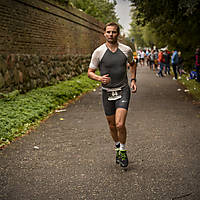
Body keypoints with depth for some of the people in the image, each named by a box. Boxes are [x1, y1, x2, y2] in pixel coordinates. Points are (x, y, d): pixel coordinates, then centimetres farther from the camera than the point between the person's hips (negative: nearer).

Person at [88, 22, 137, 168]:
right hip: (107, 92, 1)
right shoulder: (98, 52, -6)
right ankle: (118, 147, 37)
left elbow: (132, 64, 20)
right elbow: (90, 72, 0)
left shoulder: (126, 50, -1)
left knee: (120, 124, -15)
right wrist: (100, 78, -21)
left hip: (123, 91, -1)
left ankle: (123, 151, 8)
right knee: (112, 125, 12)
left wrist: (133, 80, 8)